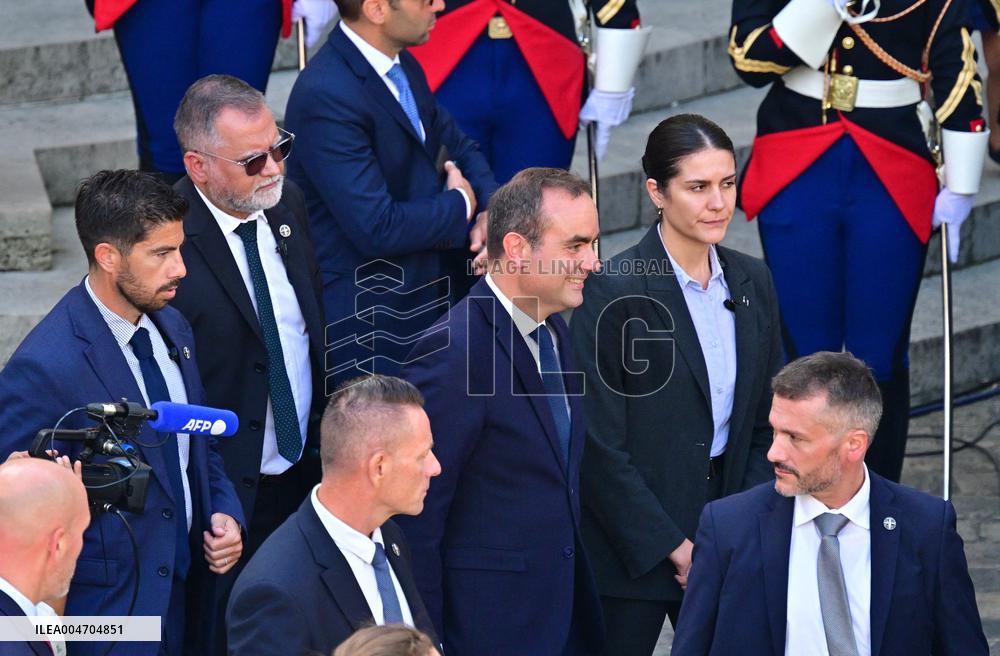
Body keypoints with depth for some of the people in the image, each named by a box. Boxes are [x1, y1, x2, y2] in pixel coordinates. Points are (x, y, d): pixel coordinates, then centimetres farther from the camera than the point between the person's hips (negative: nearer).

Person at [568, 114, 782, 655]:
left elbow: (766, 423, 11)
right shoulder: (614, 291, -13)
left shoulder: (751, 283, 5)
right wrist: (672, 545, -12)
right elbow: (598, 447, -14)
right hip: (632, 545, -5)